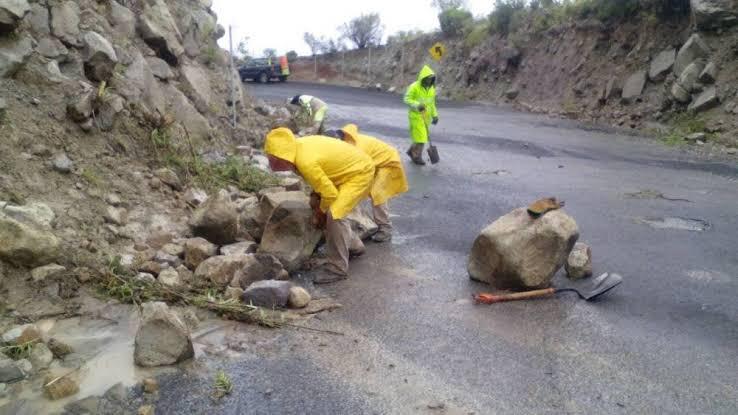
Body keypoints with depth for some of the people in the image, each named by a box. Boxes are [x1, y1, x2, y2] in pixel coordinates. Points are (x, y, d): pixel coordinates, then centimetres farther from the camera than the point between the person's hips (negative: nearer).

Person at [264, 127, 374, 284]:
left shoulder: (305, 161, -32)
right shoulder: (299, 146, -6)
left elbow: (330, 194, -24)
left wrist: (321, 211, -7)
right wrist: (318, 205, 4)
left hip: (360, 173, -10)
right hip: (349, 168, 10)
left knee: (334, 214, -19)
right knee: (318, 204, 16)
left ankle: (338, 268, -6)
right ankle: (353, 244, 31)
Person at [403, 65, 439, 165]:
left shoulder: (432, 88, 7)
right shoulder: (414, 87, -13)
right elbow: (407, 99, -14)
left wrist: (434, 115, 11)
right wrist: (417, 105, -29)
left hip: (426, 116, 7)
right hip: (416, 115, -7)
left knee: (423, 136, 13)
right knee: (420, 136, -8)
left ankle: (411, 151, 33)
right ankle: (417, 157, 6)